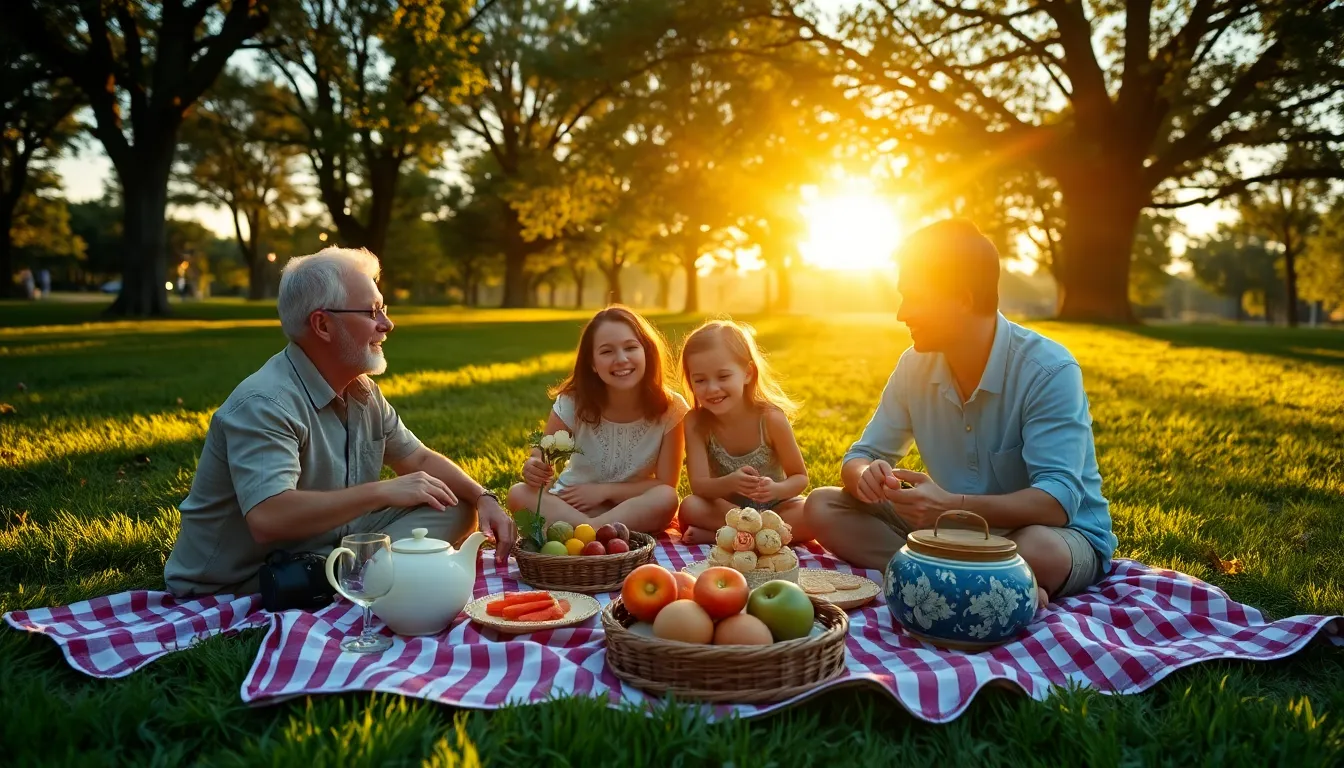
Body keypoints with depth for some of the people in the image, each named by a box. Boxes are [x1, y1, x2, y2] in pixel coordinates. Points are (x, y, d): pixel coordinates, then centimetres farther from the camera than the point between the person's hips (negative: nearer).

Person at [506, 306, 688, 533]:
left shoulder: (670, 408, -14)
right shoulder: (573, 403, -13)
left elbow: (667, 485, -11)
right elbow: (540, 458, -7)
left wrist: (604, 490, -19)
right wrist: (533, 469, -32)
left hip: (633, 511, -1)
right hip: (571, 506, 1)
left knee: (666, 499, -32)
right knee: (519, 494, -26)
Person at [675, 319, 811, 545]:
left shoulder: (771, 418, -18)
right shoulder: (696, 422, -15)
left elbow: (800, 477, -9)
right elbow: (698, 485, -21)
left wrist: (776, 490, -33)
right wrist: (729, 483, -43)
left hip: (773, 507, 0)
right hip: (726, 507, 0)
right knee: (690, 507, -31)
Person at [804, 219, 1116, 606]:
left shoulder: (1049, 371, -21)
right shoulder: (915, 366, -3)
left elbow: (1057, 502, -29)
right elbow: (863, 456, 1)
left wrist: (952, 506, -44)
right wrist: (867, 476, -25)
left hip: (1061, 533, -6)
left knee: (1038, 549, -42)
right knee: (822, 507, -11)